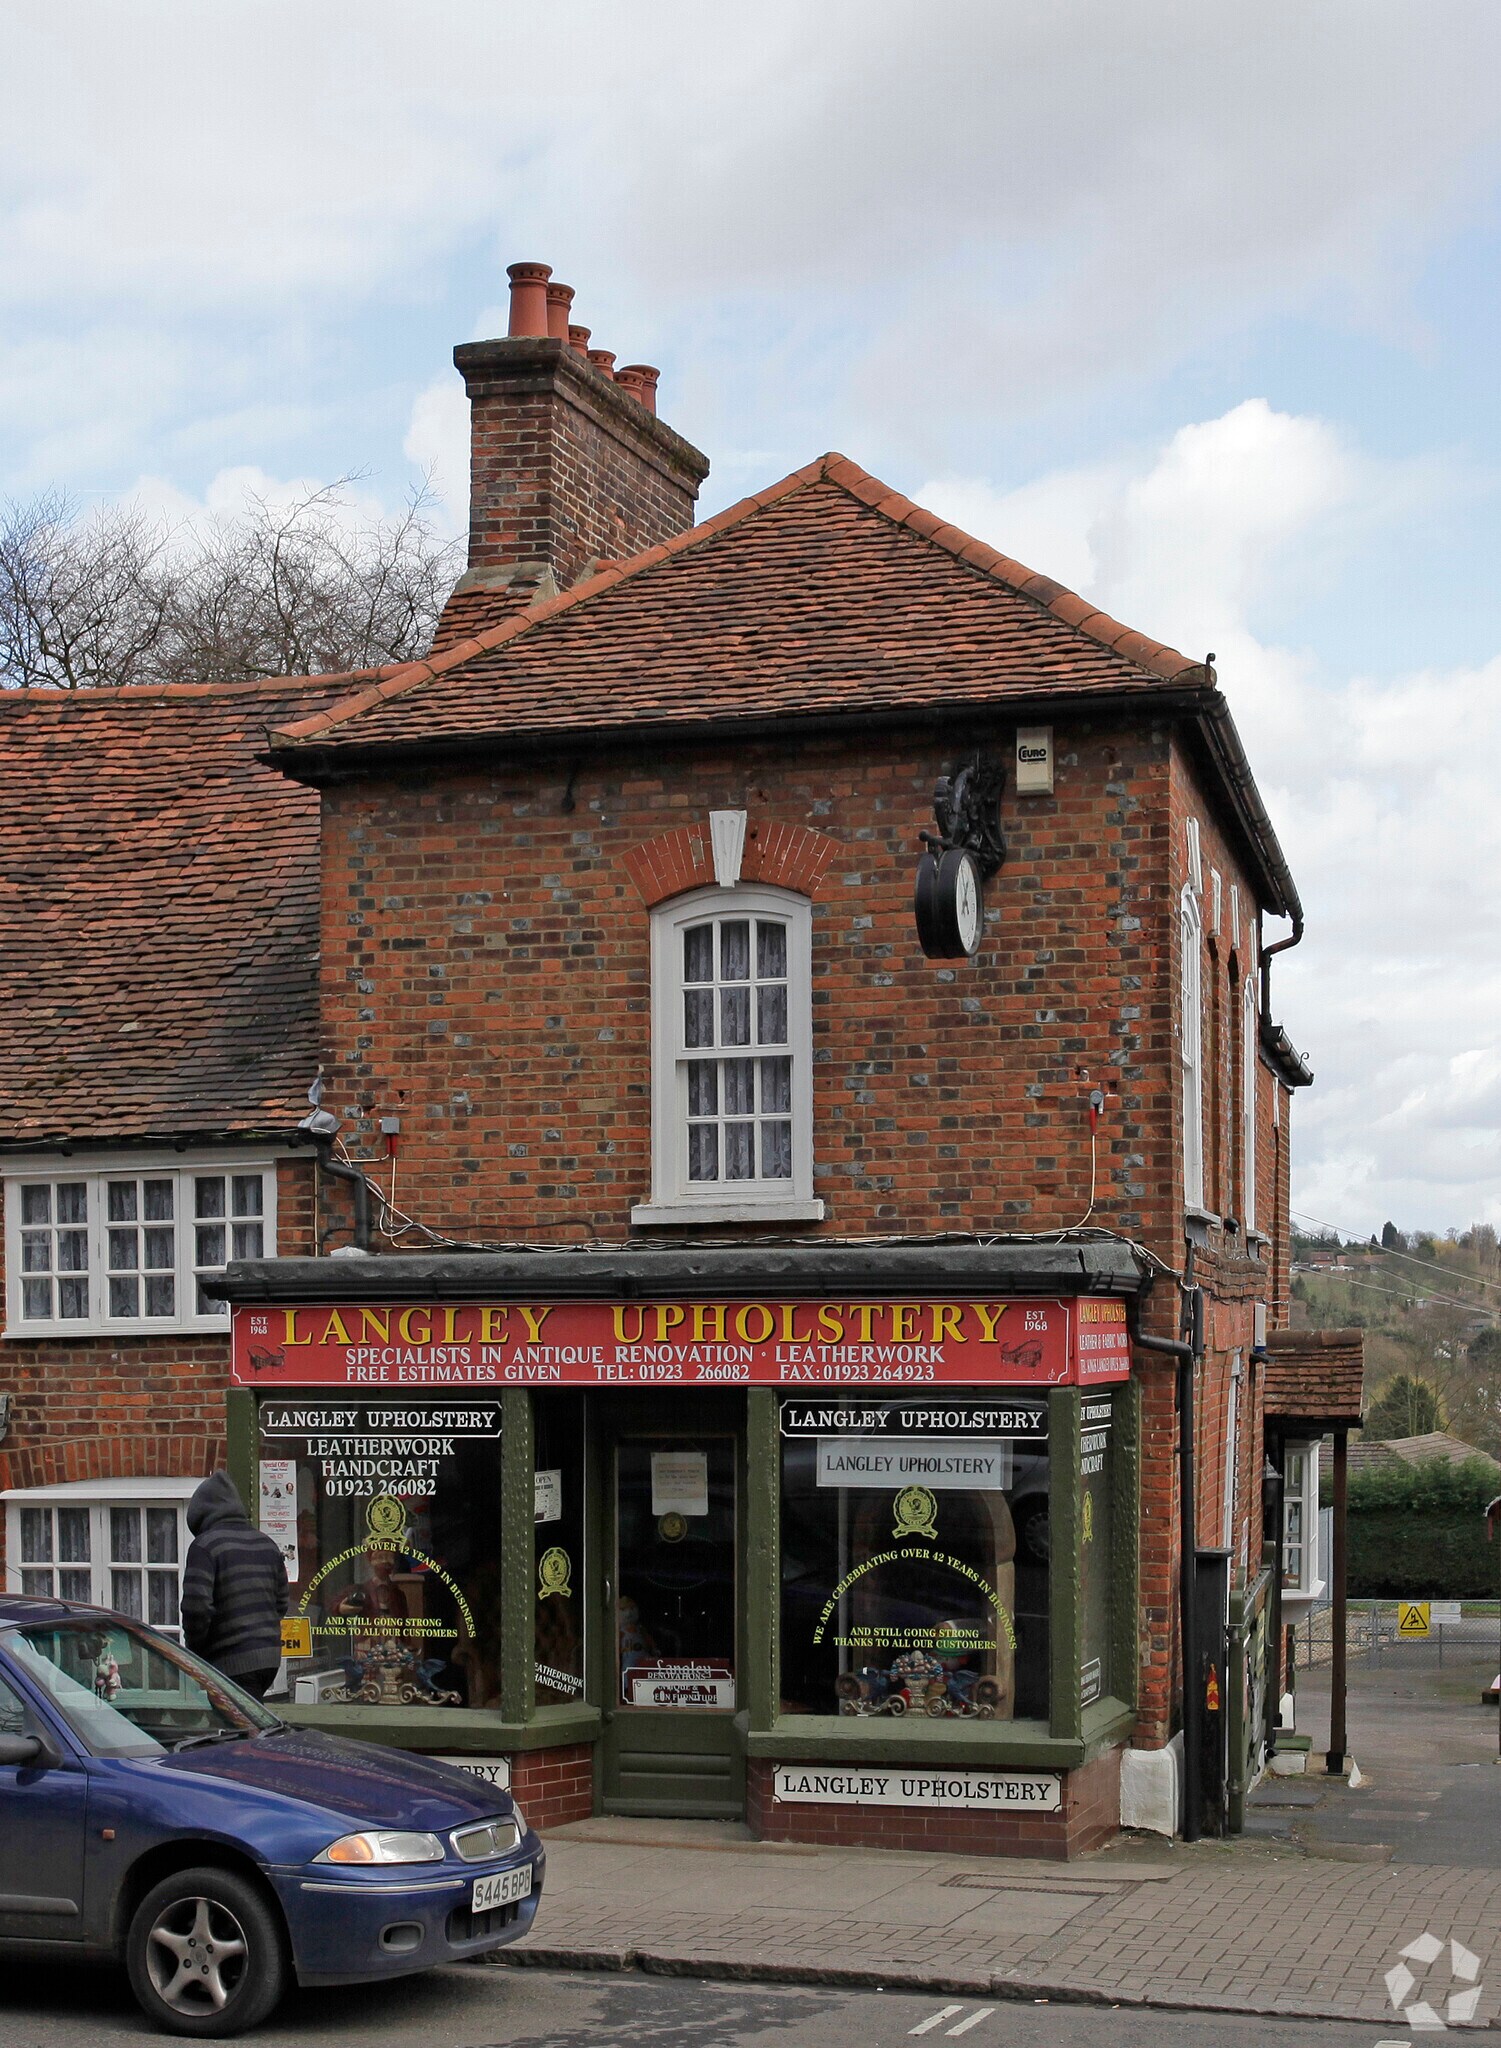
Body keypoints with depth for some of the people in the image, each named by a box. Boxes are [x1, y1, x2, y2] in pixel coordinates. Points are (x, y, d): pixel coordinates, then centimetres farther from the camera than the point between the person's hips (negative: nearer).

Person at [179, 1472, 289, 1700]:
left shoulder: (204, 1545, -10)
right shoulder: (267, 1544, 15)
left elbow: (196, 1607, -17)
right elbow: (281, 1603, 18)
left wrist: (194, 1650, -3)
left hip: (231, 1663, -8)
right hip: (270, 1658, 8)